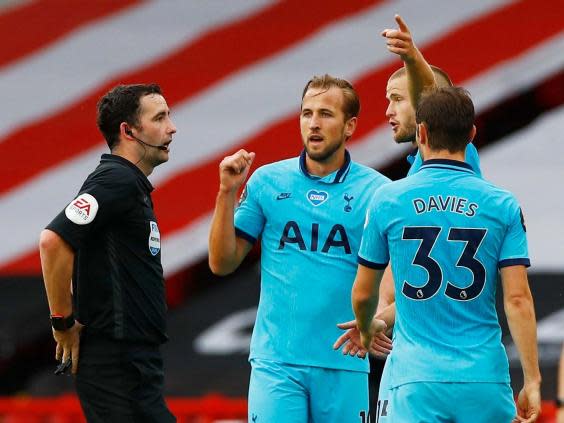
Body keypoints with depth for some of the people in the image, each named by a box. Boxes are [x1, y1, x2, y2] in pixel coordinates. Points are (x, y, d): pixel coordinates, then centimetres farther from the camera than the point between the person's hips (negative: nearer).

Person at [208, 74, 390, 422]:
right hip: (276, 361, 0)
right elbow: (222, 263, 6)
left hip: (344, 364, 0)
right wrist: (227, 192, -4)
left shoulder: (376, 190, 1)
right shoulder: (267, 181, 5)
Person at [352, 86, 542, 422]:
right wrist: (532, 381, 0)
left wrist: (366, 331, 33)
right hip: (485, 380, 1)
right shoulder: (502, 205, 1)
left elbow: (363, 293, 10)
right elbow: (518, 299, -4)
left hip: (416, 380, -1)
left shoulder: (388, 200, 1)